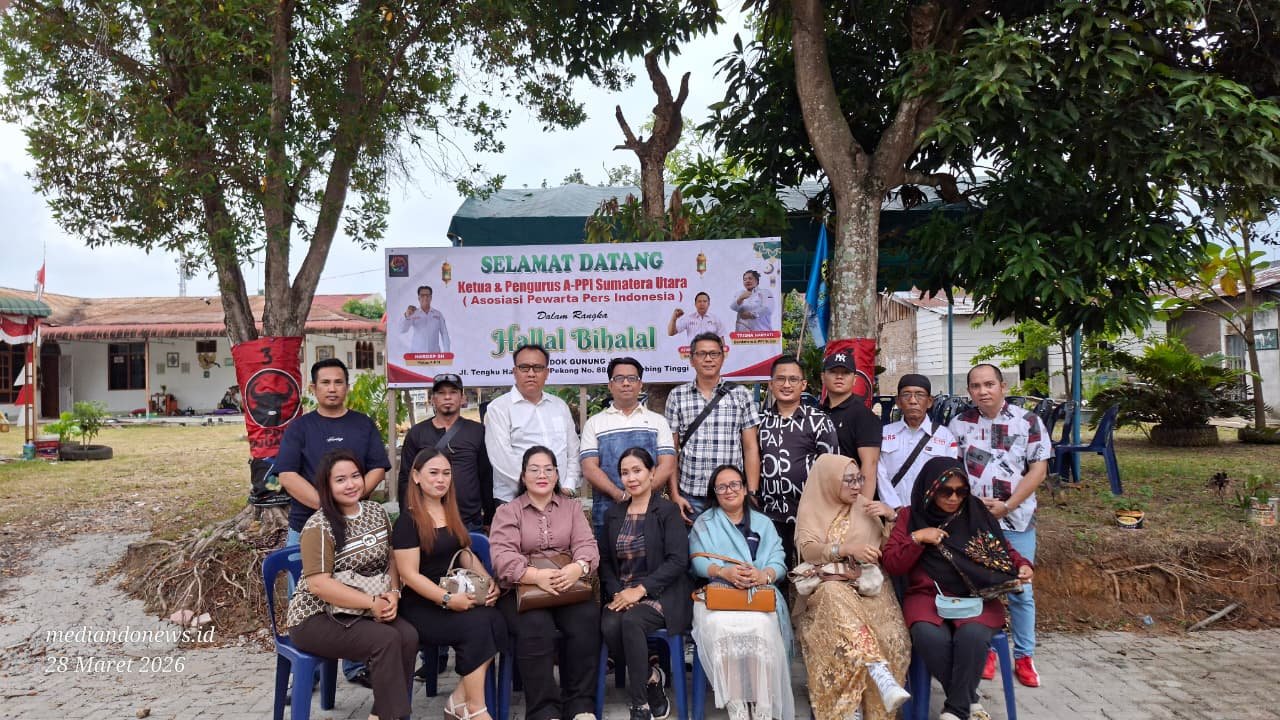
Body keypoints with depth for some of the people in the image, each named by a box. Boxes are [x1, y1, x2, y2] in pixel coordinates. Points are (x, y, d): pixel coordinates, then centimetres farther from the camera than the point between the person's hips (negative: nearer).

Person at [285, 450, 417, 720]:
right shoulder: (319, 527, -16)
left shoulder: (377, 512, 5)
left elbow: (391, 558, 11)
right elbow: (319, 584, -22)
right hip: (317, 616, -6)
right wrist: (372, 602, -24)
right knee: (386, 639, -28)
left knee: (408, 636, -21)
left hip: (363, 610, 6)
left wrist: (393, 594, -9)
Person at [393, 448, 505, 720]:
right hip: (421, 605, -6)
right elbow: (409, 574, -13)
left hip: (458, 595, 6)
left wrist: (489, 583, 1)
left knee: (497, 622, -23)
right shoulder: (407, 521, -8)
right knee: (477, 625, -30)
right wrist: (447, 599, -25)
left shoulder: (452, 514, 14)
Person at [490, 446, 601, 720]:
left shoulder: (572, 507, 16)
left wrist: (578, 568, -23)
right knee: (536, 628, -32)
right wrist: (537, 576, -26)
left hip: (570, 588, 2)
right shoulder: (507, 512, 7)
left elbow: (587, 545, 2)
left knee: (587, 621, -28)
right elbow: (502, 556, -8)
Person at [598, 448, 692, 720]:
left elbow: (677, 560, -11)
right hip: (622, 592, 4)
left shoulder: (668, 511, -2)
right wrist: (616, 592, -8)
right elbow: (605, 561, 11)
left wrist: (640, 590, -18)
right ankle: (651, 676, -3)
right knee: (609, 626, -28)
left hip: (661, 593, -4)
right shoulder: (613, 514, 14)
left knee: (631, 621, -33)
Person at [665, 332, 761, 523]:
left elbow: (751, 448, 4)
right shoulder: (677, 396, 5)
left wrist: (752, 494, -3)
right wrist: (675, 495, -1)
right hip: (691, 496, 0)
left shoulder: (740, 395, 5)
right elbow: (671, 450, 5)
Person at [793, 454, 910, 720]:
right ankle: (883, 678, -50)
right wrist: (849, 549, -24)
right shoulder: (812, 510, 8)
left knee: (889, 634, -31)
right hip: (828, 586, -2)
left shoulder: (865, 506, 16)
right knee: (837, 600, -40)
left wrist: (891, 515, 1)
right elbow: (809, 551, -10)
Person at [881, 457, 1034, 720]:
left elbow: (1004, 550, 19)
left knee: (972, 635, -34)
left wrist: (1023, 565, -2)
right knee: (930, 637, -34)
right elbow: (891, 564, 2)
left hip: (977, 598, 1)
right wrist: (917, 538, -10)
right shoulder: (911, 516, 7)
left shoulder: (978, 514, 10)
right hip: (928, 597, 0)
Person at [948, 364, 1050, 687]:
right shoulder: (959, 424, 3)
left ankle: (1024, 656, 18)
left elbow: (1038, 468, -4)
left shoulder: (1028, 422, -1)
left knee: (1020, 590, 5)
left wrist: (1006, 506, -11)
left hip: (1017, 519, -1)